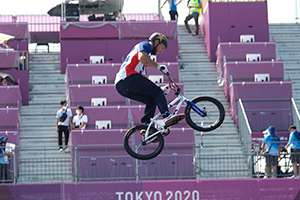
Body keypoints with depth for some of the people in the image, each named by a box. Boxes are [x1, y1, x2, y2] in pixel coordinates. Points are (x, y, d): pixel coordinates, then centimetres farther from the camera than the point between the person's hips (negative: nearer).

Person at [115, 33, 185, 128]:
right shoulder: (145, 45, 7)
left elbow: (145, 79, 35)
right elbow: (142, 58, -17)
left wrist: (159, 88, 28)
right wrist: (158, 66, -11)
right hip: (128, 78, -9)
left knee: (152, 100, 12)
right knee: (157, 92, -9)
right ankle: (167, 116, -25)